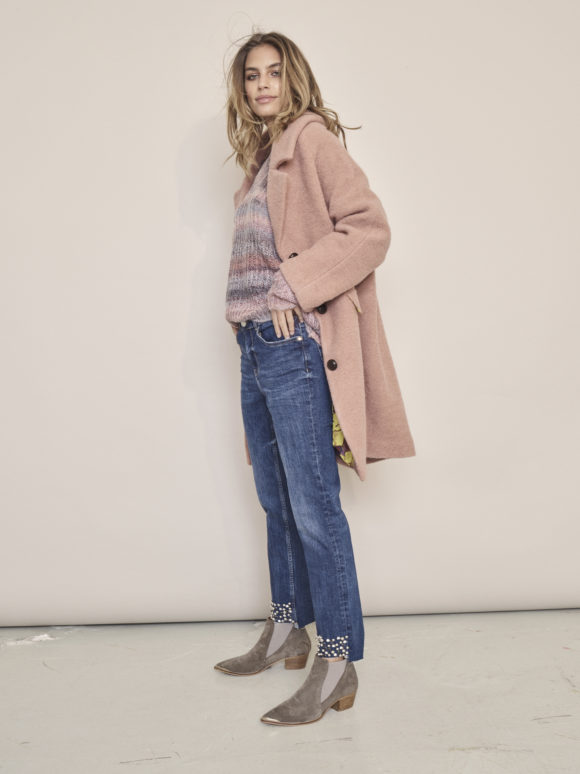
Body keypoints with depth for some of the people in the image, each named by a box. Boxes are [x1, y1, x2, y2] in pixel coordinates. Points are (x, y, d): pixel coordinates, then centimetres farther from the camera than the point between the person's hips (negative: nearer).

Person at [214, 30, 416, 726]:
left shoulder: (313, 138, -3)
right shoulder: (259, 158, 21)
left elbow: (369, 226, -14)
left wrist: (294, 284, -19)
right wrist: (247, 312, 12)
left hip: (295, 343, -9)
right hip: (255, 345, 9)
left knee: (313, 506, -7)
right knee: (276, 501, 14)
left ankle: (337, 665, 2)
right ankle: (285, 634, 28)